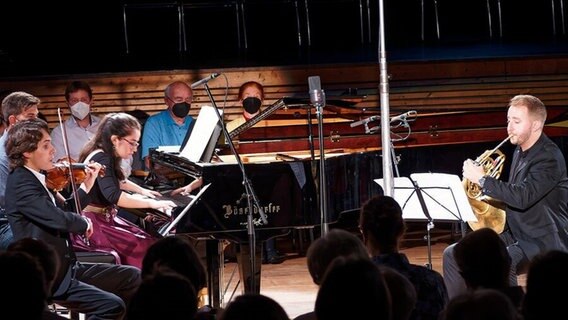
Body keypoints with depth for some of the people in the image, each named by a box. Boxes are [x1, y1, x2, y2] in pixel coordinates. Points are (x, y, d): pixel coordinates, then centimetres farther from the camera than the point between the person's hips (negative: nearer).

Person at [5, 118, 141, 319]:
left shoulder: (36, 179, 10)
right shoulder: (20, 184, -20)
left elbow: (64, 212, 23)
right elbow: (58, 219, -31)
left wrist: (87, 186, 13)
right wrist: (84, 223, -10)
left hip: (64, 267, 10)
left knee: (133, 277, 13)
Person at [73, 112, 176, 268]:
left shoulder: (106, 156, 11)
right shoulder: (100, 158, -20)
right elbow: (113, 195, -33)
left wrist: (142, 191, 39)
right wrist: (151, 204, -31)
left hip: (104, 217, 10)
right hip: (91, 224, -10)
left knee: (147, 238, -1)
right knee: (143, 246, -18)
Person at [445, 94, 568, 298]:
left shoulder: (549, 157, -18)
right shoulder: (521, 151, 11)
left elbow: (522, 196, -31)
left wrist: (481, 179, -23)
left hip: (544, 241, -10)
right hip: (516, 234, 10)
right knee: (453, 255, 4)